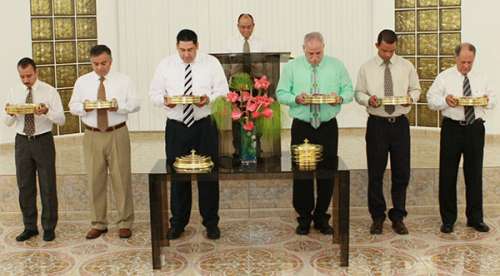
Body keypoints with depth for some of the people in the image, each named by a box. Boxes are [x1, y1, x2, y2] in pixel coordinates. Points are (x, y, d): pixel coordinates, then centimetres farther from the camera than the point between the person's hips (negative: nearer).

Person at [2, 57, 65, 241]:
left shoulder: (49, 91, -4)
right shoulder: (15, 93, 7)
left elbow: (61, 119, -8)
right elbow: (7, 122, 8)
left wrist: (47, 112, -28)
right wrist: (9, 113, -15)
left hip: (43, 141, -3)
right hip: (22, 142, 3)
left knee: (48, 186, 2)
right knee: (25, 186, 9)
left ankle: (49, 228, 15)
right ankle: (30, 227, 22)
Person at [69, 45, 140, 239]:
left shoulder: (123, 80, 3)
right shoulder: (82, 82, 8)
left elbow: (135, 104, 0)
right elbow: (73, 106, 9)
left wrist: (119, 106, -19)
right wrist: (84, 107, -13)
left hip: (117, 134, -2)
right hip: (92, 136, 2)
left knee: (121, 178, 1)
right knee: (95, 180, 5)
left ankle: (125, 223, 12)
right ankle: (98, 224, 17)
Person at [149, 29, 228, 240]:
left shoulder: (211, 63, 1)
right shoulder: (165, 65, 3)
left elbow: (223, 90, 1)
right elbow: (154, 93, 6)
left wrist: (208, 99, -20)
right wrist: (165, 100, -17)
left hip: (204, 126, -1)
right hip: (176, 127, 1)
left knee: (209, 175, 3)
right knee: (177, 176, 7)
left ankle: (211, 223, 17)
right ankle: (177, 223, 21)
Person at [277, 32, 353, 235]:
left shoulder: (337, 66, 4)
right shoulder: (291, 67, 2)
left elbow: (349, 91, 5)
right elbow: (281, 93, 2)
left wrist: (340, 98, -17)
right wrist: (296, 99, -18)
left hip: (328, 126, 1)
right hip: (301, 127, -1)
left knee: (327, 173, 4)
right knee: (301, 173, 2)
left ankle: (321, 218, 18)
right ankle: (304, 217, 16)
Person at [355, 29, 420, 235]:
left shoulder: (406, 66, 5)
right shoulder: (366, 68, 2)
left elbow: (416, 89, 12)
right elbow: (358, 93, 6)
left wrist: (411, 97, -11)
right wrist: (368, 100, -16)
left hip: (400, 124, 1)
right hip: (377, 124, -1)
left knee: (401, 172, 5)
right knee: (375, 173, 5)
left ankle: (398, 217, 18)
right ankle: (377, 217, 19)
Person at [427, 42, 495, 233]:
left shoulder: (481, 78, 10)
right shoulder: (444, 77, 1)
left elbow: (492, 99, 15)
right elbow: (431, 100, -2)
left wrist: (488, 100, -9)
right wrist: (445, 101, -22)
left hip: (475, 128, 3)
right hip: (452, 128, -2)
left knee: (474, 174, 8)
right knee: (448, 174, 2)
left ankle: (475, 218, 20)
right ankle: (448, 219, 13)